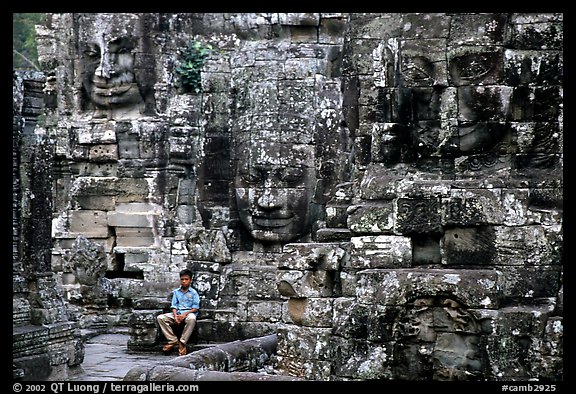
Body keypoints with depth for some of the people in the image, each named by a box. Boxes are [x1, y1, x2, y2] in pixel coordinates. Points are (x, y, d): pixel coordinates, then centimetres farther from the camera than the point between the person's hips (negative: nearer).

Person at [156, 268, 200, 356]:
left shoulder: (193, 293, 3)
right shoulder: (176, 292, 14)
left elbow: (196, 308, -3)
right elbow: (174, 306, 9)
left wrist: (185, 314, -17)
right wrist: (175, 316, -11)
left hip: (189, 313, -4)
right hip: (177, 313, 4)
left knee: (192, 319, -42)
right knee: (160, 318, -18)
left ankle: (182, 343, -29)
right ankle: (173, 340, -17)